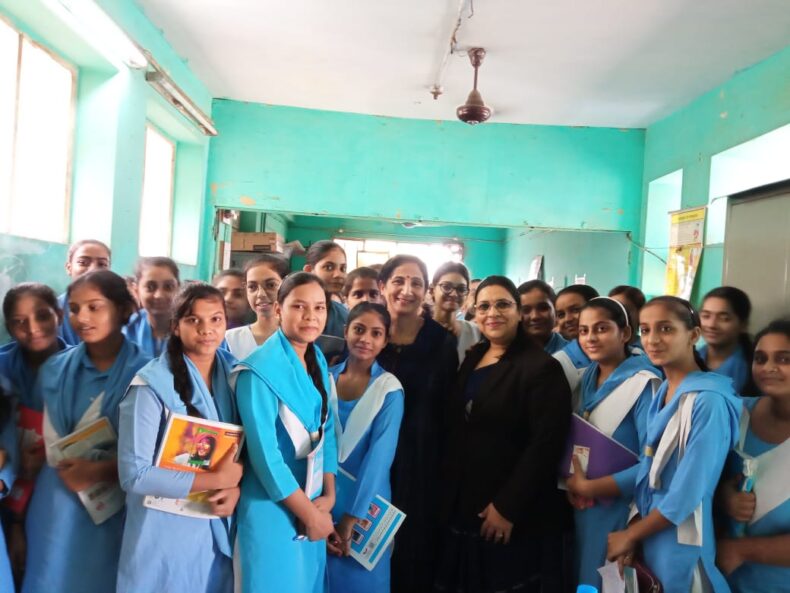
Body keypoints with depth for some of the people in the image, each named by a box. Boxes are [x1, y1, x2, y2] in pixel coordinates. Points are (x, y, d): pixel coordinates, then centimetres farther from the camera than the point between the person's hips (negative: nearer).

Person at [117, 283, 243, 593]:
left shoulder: (232, 374, 0)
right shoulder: (152, 385, -16)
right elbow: (134, 474, -20)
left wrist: (235, 487, -12)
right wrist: (218, 479, -19)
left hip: (218, 529, 5)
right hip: (165, 530, -5)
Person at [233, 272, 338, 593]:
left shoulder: (319, 362, 4)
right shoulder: (260, 370, -19)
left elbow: (326, 433, 8)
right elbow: (264, 452, -21)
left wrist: (328, 496, -2)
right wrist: (309, 513, -14)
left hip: (313, 502, 7)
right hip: (273, 506, -7)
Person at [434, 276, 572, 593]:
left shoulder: (542, 367, -12)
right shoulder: (471, 359, 9)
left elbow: (545, 445, -17)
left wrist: (507, 507, -17)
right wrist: (446, 493, 8)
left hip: (510, 515, -6)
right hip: (461, 508, 6)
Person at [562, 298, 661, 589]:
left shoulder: (644, 383, -18)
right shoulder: (588, 376, 4)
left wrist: (589, 488, -19)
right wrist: (572, 481, -5)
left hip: (621, 510, -6)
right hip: (584, 506, 7)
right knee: (583, 578, 20)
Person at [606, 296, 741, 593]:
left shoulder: (709, 399, -20)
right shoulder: (661, 392, 4)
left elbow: (689, 490, -22)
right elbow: (650, 470, 8)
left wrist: (630, 534, -10)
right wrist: (634, 534, 0)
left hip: (680, 544, -7)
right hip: (650, 535, 7)